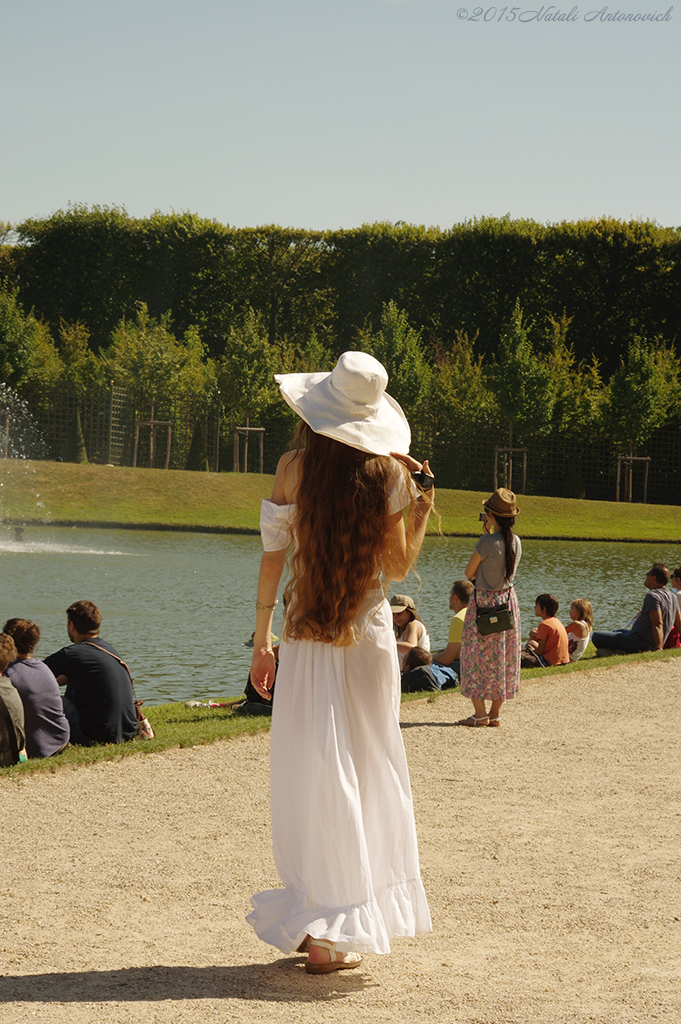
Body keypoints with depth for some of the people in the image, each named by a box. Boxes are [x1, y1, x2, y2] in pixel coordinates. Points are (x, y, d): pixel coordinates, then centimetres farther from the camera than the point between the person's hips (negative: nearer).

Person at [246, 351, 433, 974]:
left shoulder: (295, 467, -6)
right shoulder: (389, 473, -4)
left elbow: (273, 556, -3)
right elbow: (398, 566, 0)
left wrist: (261, 642, 5)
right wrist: (423, 506, 12)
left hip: (307, 641, -1)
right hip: (370, 636, 1)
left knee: (312, 779, 4)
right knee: (367, 770, 11)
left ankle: (319, 929, 6)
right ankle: (343, 927, 15)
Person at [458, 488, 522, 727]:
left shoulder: (487, 542, -21)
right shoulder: (516, 542, 0)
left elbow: (469, 573, -9)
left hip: (484, 601, -6)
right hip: (508, 599, 7)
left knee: (478, 656, 2)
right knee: (503, 658, 11)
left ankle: (480, 713, 0)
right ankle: (495, 713, 13)